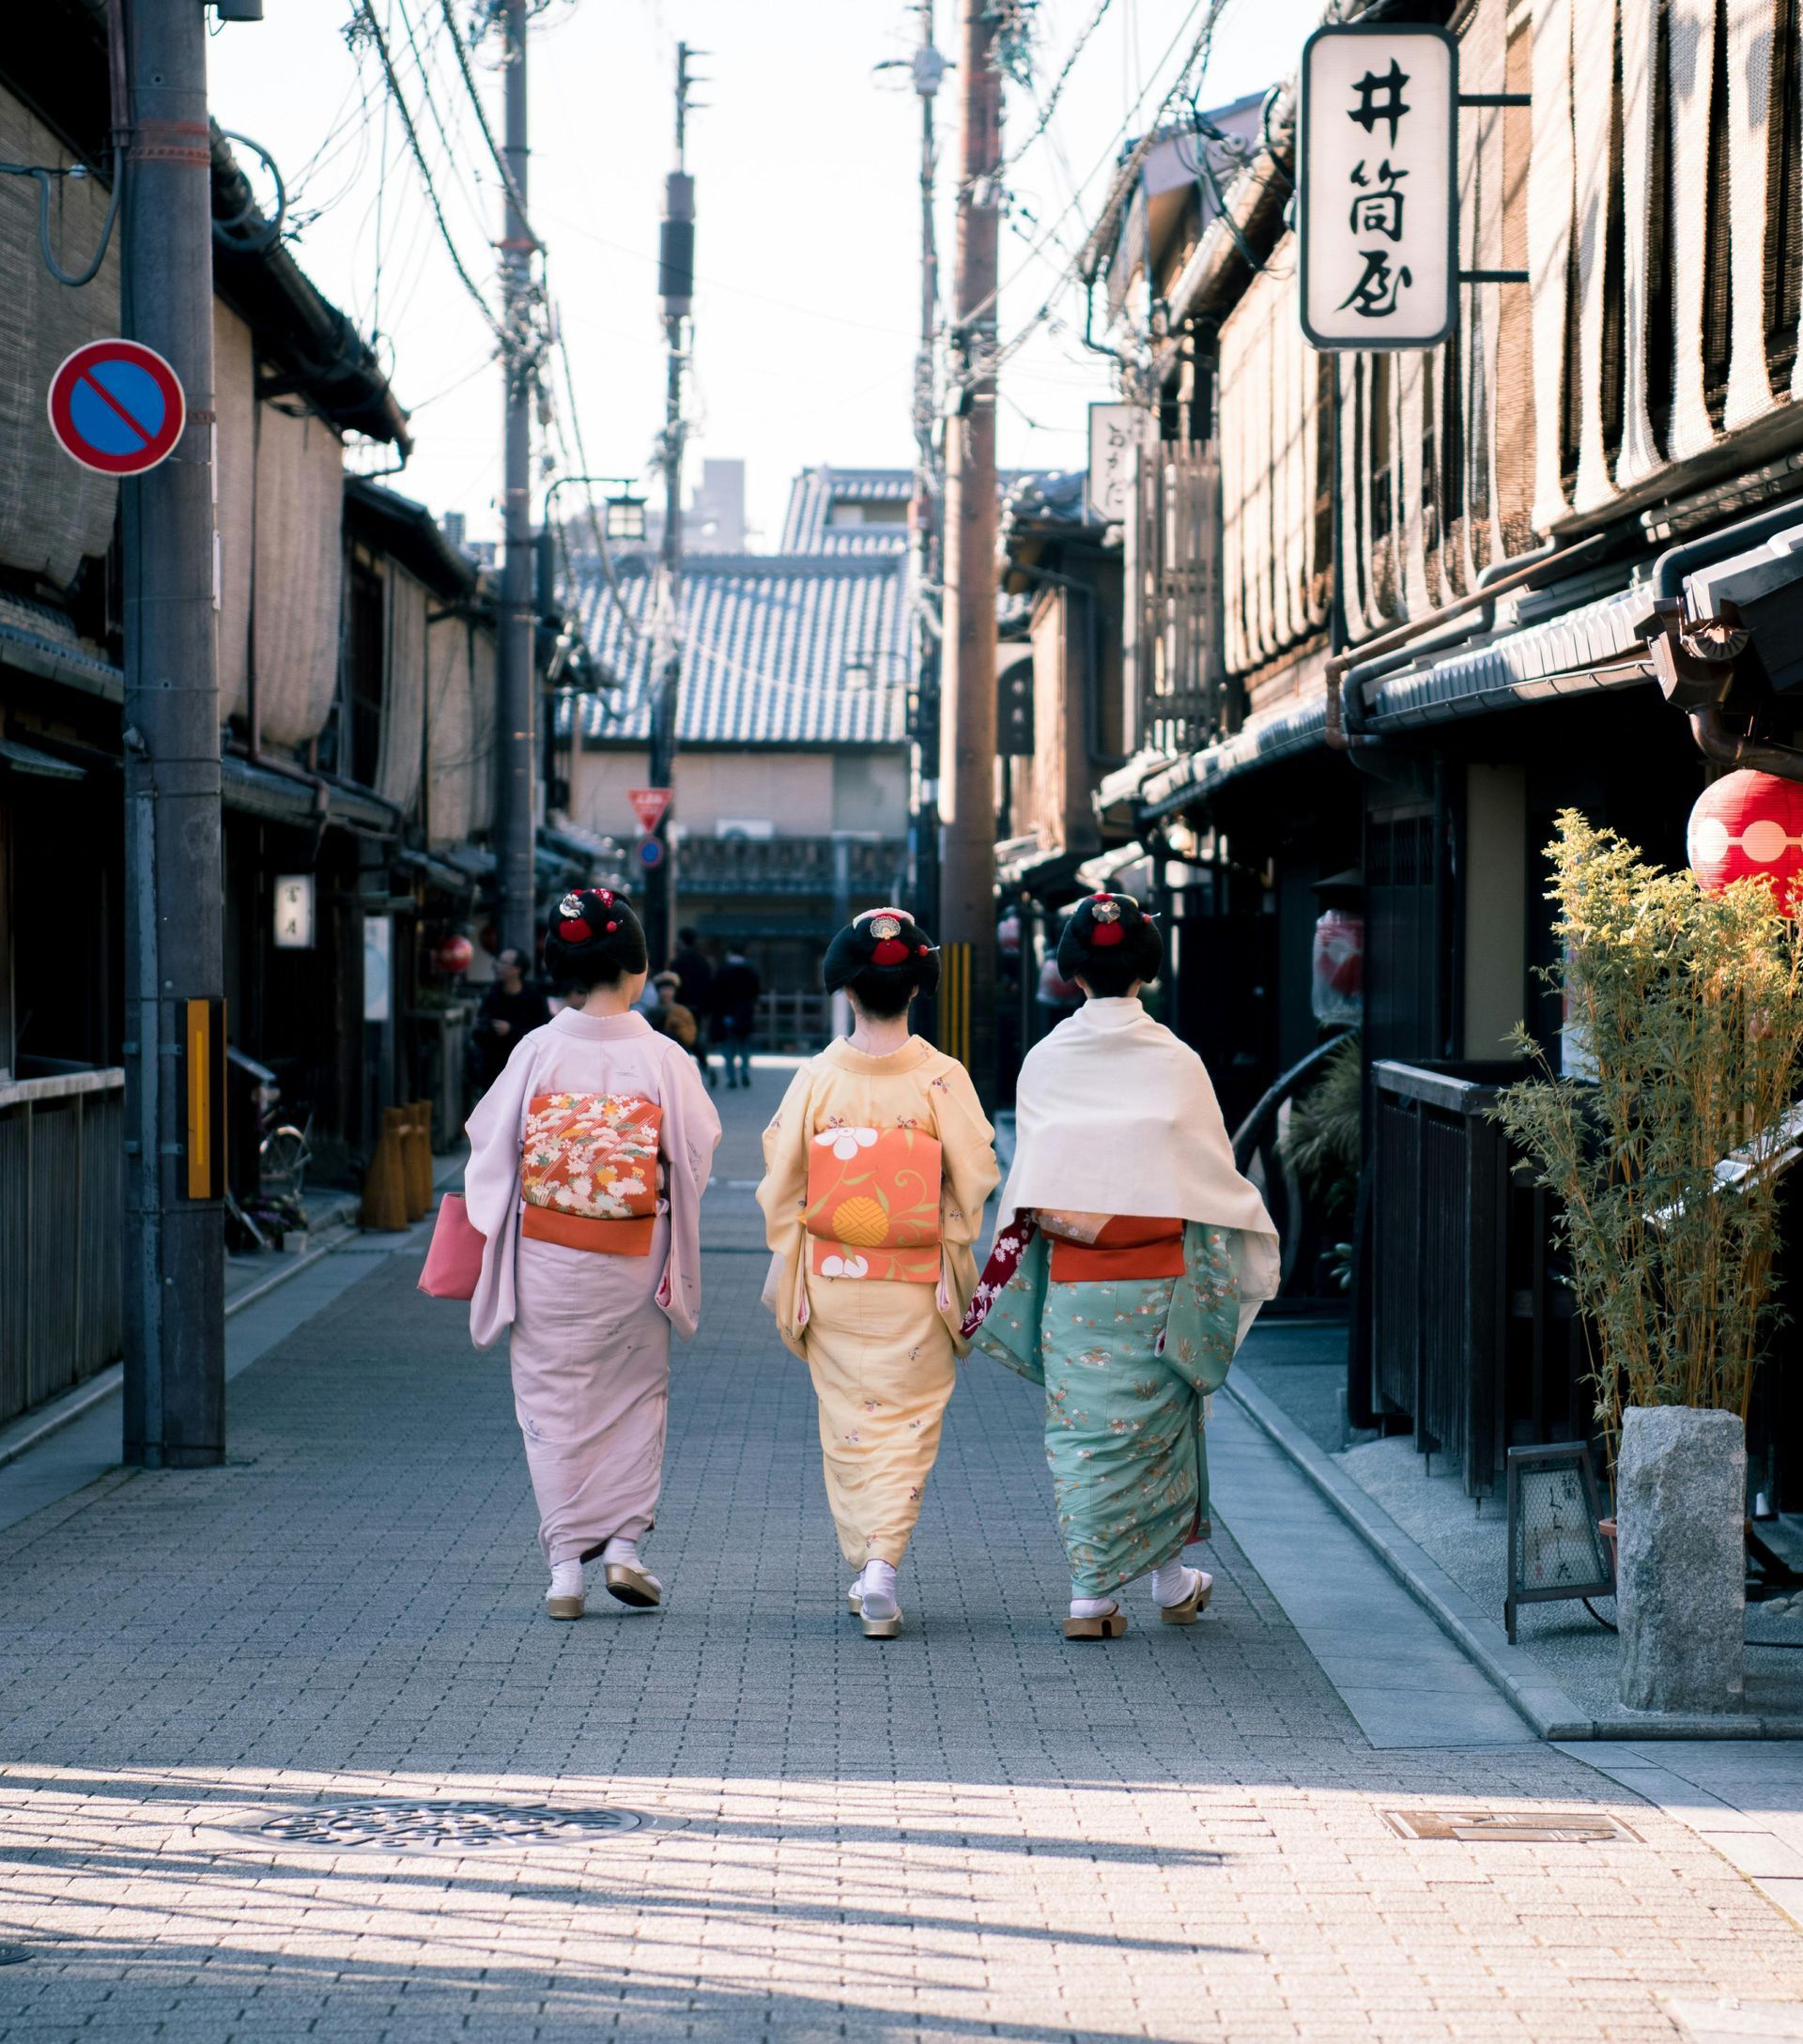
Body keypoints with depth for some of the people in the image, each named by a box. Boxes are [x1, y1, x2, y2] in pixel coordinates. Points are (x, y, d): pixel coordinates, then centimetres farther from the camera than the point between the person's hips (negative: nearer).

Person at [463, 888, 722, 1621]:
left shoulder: (539, 1051, -8)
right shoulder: (664, 1059, -8)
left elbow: (491, 1147, -2)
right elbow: (697, 1155, 0)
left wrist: (493, 1238, 13)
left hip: (546, 1255, 0)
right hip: (632, 1259, 0)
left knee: (554, 1401, 8)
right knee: (634, 1395, 17)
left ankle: (565, 1566, 6)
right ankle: (623, 1545, 11)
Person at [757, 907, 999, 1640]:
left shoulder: (816, 1077, -5)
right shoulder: (942, 1079, -9)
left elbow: (781, 1181, -1)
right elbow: (971, 1181, -9)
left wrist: (785, 1271, 9)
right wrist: (954, 1262, 4)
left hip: (832, 1276, 1)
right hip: (914, 1284, -1)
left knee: (848, 1422, 13)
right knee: (908, 1422, 5)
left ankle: (865, 1570, 18)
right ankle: (883, 1564, -10)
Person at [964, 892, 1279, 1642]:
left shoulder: (1044, 1062, -3)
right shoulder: (1175, 1063, -7)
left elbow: (1027, 1184, 2)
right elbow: (1213, 1177, -1)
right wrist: (1257, 1244, 15)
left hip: (1071, 1282, 1)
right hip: (1156, 1283, -1)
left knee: (1080, 1430, 6)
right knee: (1154, 1423, 14)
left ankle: (1091, 1595, 3)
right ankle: (1169, 1577, 24)